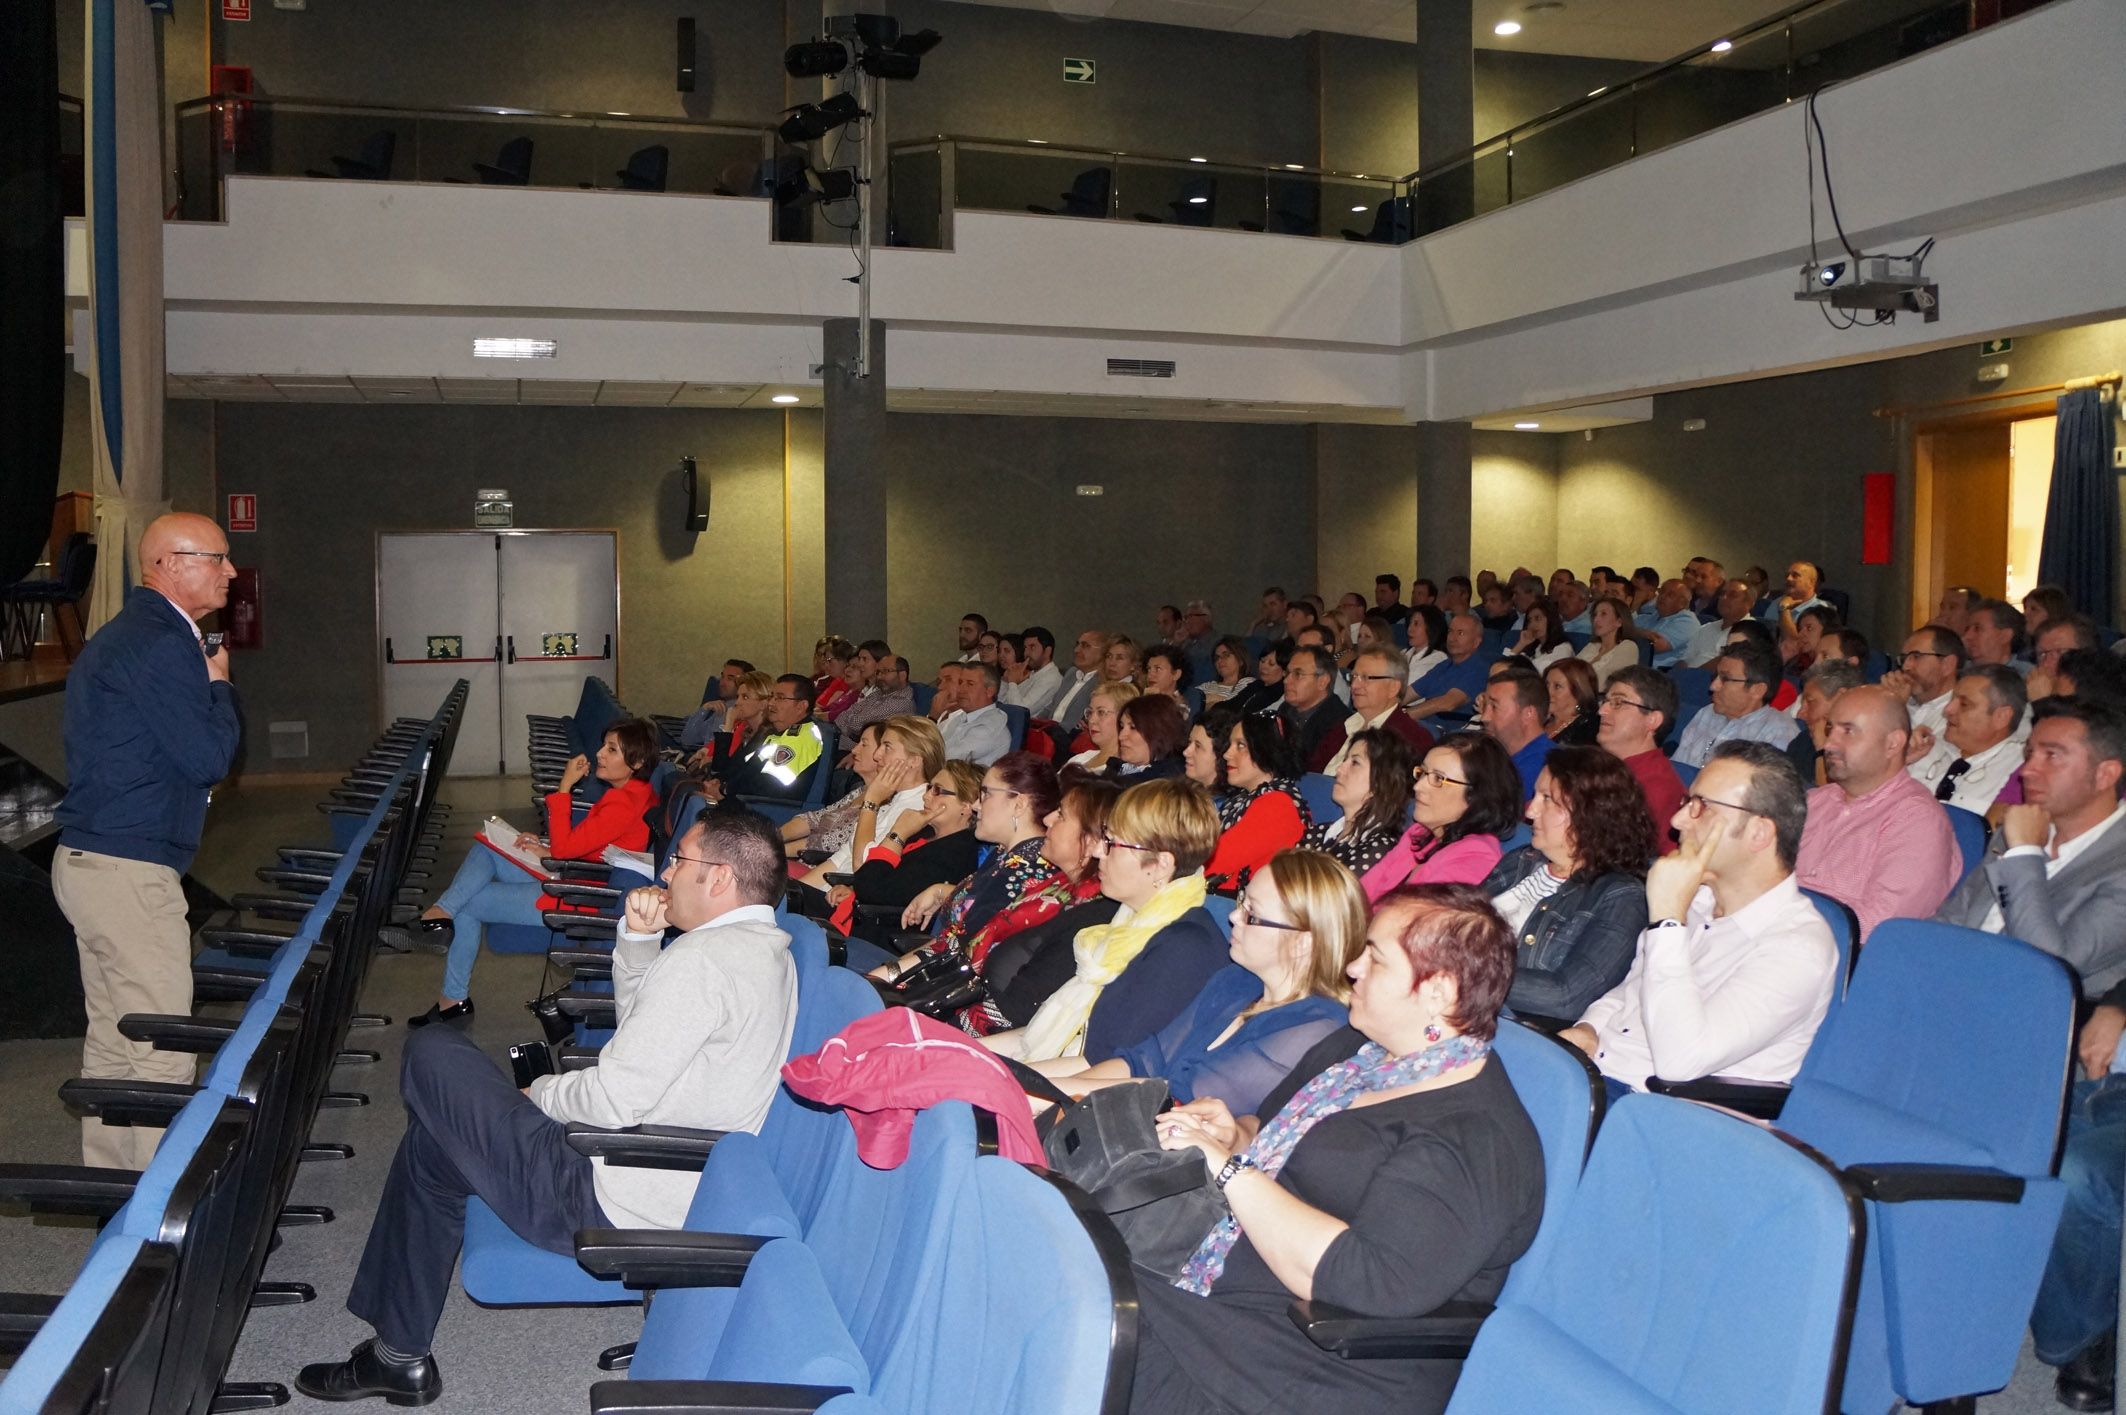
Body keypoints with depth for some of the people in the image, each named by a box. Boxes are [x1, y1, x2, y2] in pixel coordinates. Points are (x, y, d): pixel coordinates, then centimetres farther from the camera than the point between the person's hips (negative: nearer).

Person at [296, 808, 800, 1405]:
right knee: (432, 1142, 20)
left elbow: (615, 1099, -24)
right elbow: (641, 1022, 18)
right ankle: (399, 1356, 27)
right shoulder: (769, 952, 8)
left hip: (612, 1201, -10)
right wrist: (638, 938, 1)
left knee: (431, 1054, -3)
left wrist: (539, 1093, -4)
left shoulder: (704, 957, -23)